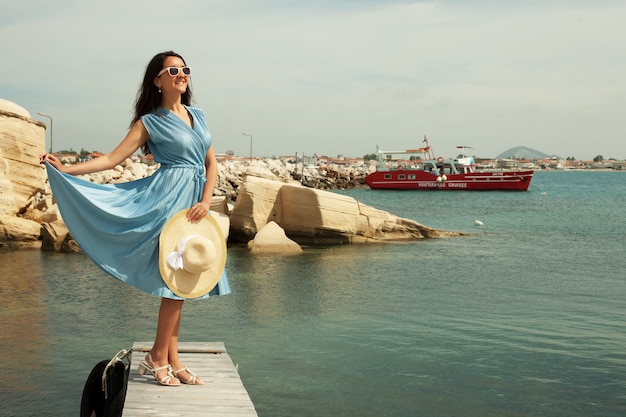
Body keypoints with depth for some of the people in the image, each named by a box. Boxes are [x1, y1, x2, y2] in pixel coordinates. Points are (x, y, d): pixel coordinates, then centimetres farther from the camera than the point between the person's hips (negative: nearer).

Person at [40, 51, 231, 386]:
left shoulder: (197, 115, 15)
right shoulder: (150, 121, 0)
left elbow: (211, 163, 12)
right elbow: (113, 158, -4)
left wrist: (205, 201, -3)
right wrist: (65, 169, -14)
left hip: (195, 200, 6)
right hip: (170, 198, -5)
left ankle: (171, 361, 10)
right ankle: (159, 357, 2)